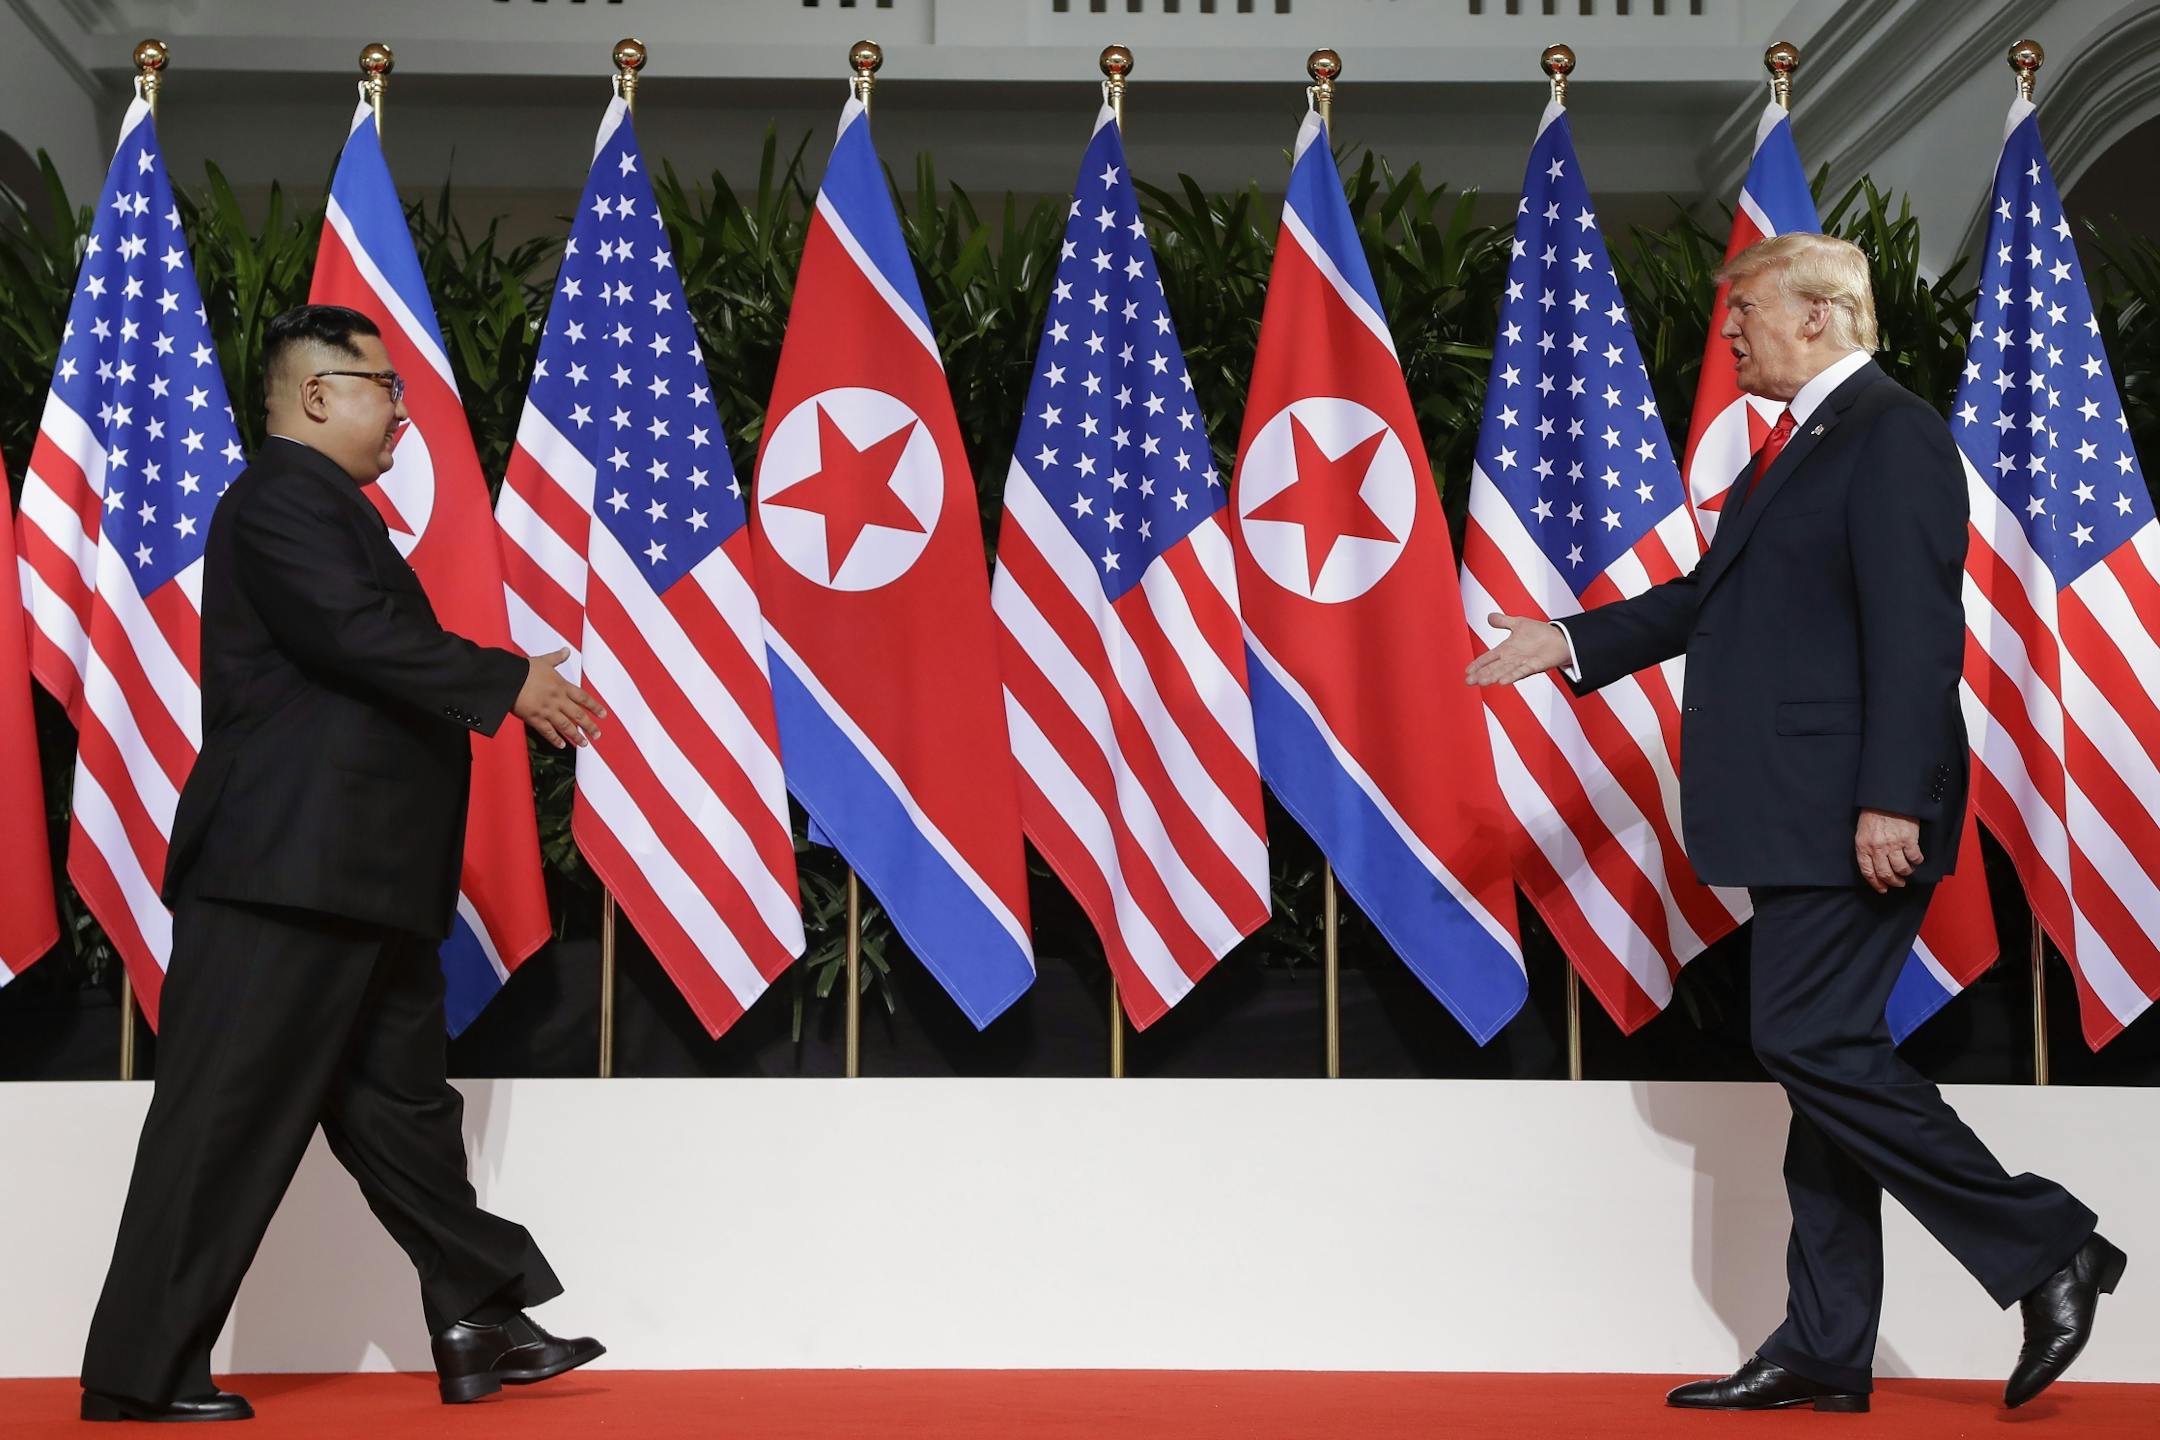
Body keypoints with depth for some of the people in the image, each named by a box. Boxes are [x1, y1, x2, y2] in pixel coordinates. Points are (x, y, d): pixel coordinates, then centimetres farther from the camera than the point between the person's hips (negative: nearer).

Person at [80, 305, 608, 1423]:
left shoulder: (325, 505, 22)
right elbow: (363, 637, -23)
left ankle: (479, 1327, 20)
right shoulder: (283, 497, -11)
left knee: (401, 1105, 13)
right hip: (284, 872, -11)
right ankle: (139, 1372, 4)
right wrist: (508, 682, -15)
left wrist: (503, 696, 11)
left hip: (357, 883, 11)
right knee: (228, 1119, -5)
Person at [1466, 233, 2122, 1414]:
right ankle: (1823, 1350, 18)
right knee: (1819, 1059, 11)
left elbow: (1915, 632, -19)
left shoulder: (1891, 435, -11)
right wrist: (1572, 642, 22)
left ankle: (2047, 1250, 1)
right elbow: (1711, 597, 25)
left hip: (1852, 820, -10)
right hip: (1801, 824, 10)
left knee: (1816, 1046, -12)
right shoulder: (1795, 444, 19)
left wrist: (1892, 800, -24)